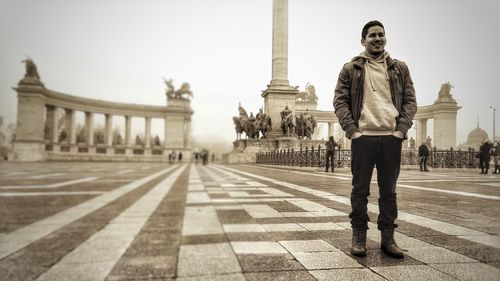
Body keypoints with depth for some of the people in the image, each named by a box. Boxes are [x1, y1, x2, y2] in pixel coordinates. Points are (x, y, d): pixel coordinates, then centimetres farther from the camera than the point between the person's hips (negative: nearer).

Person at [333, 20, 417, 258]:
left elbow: (410, 100, 9)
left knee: (389, 190, 8)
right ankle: (359, 237, 14)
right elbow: (340, 101, 1)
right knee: (360, 190, 4)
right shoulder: (350, 69, 7)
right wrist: (352, 130, -10)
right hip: (363, 137, -2)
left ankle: (388, 238, 18)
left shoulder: (400, 68, 14)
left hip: (392, 138, 2)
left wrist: (401, 129, -4)